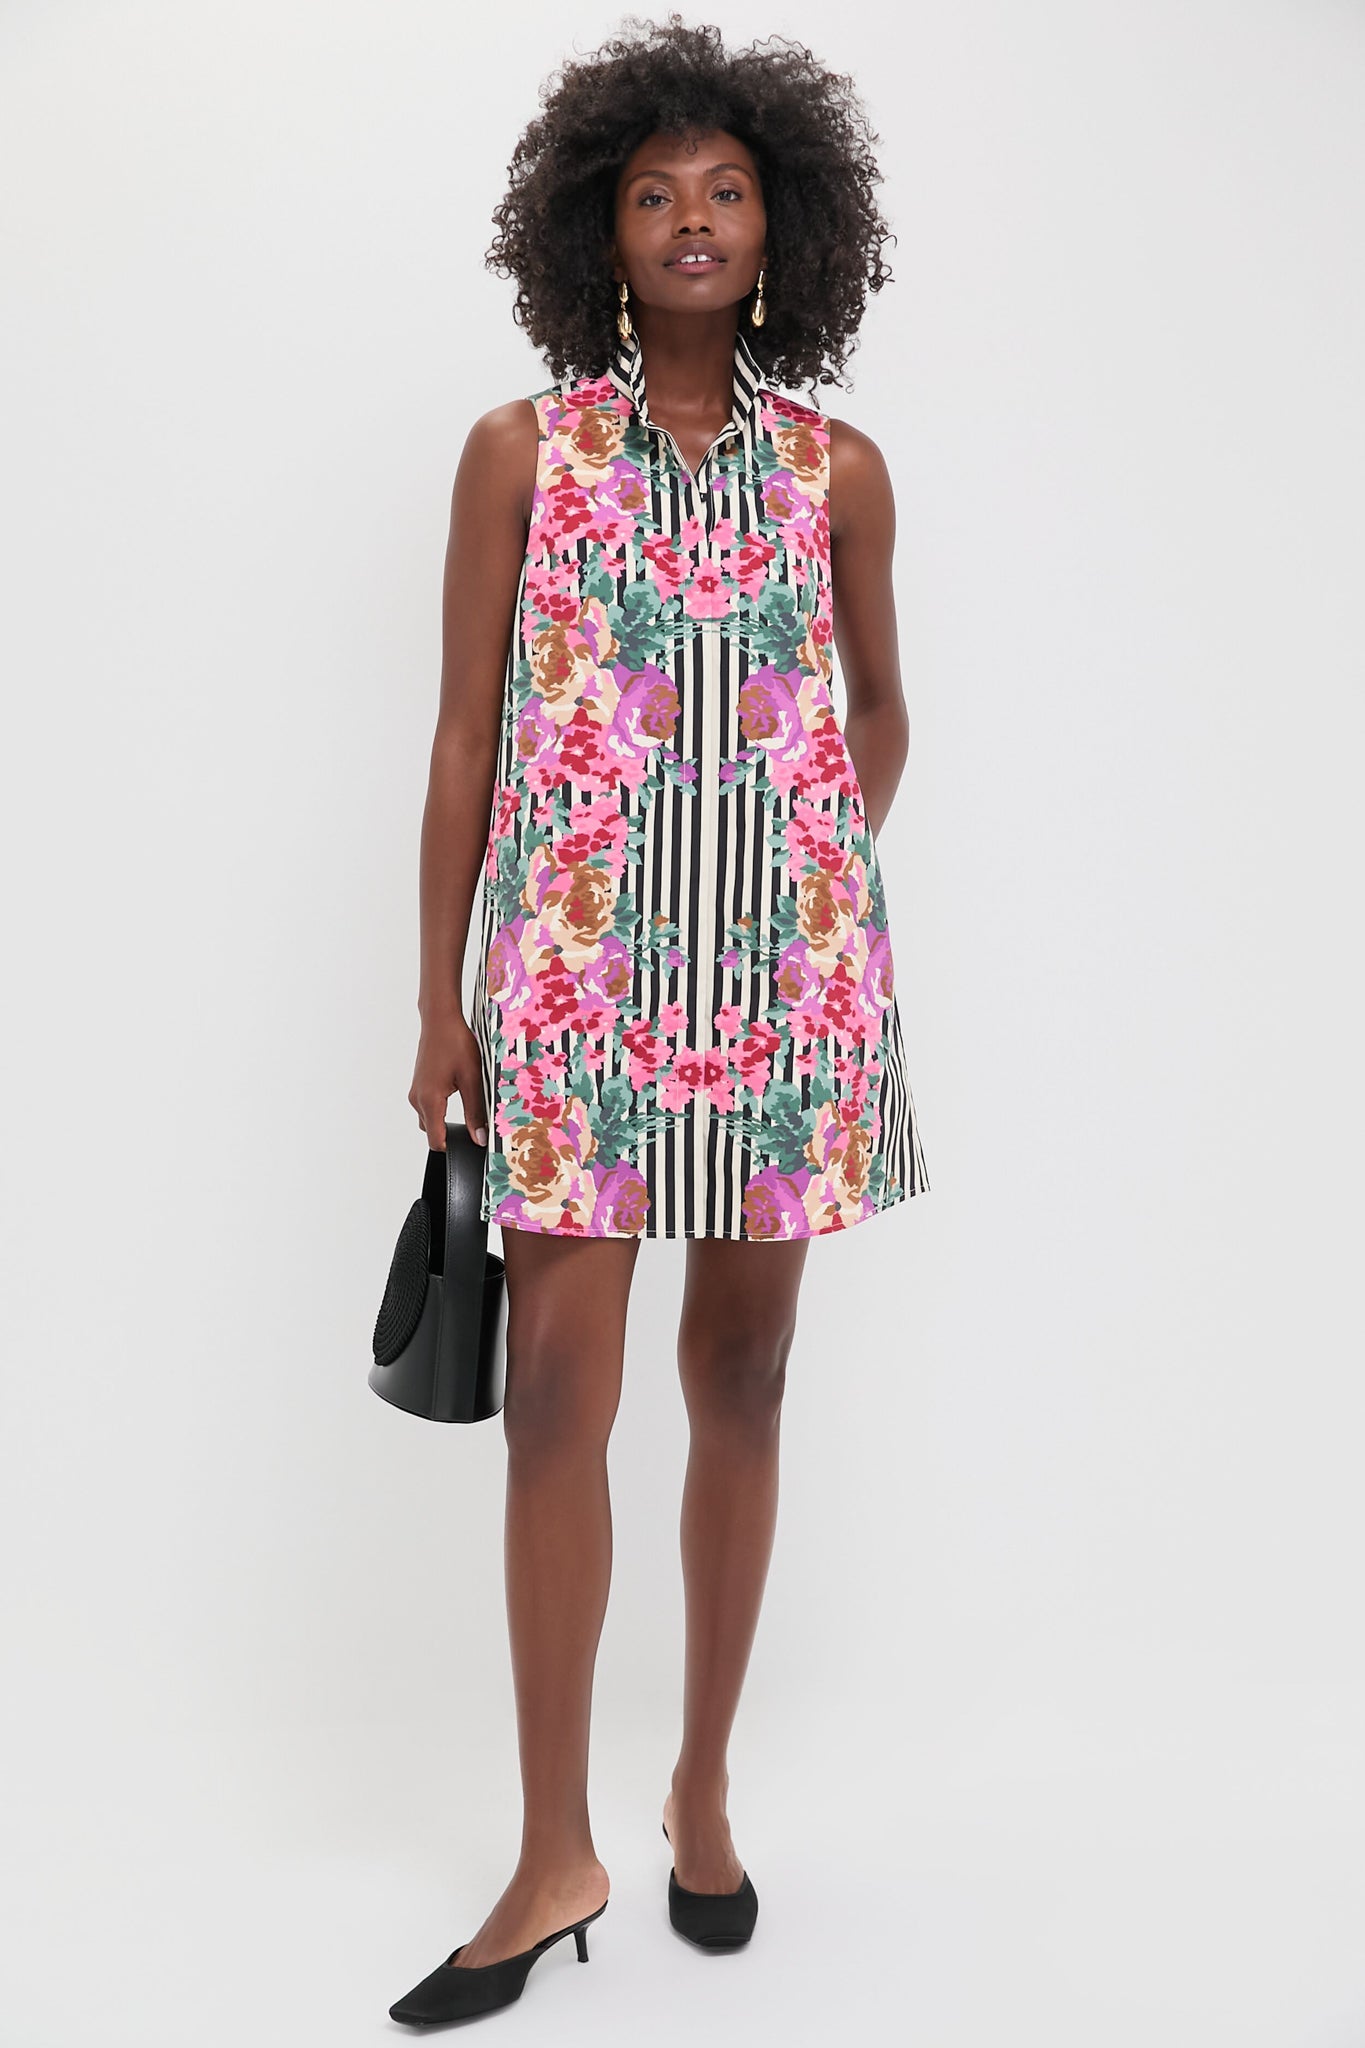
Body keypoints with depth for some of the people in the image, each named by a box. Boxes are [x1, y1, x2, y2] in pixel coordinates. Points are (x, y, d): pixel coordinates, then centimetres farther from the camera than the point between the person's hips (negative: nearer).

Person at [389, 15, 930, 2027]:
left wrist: (825, 882, 11)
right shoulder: (519, 448, 3)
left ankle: (703, 1788, 26)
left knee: (743, 1382, 9)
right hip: (575, 965, -1)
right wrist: (441, 1007, 0)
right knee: (557, 1398, -3)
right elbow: (465, 742, 2)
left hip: (790, 967, 2)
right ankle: (557, 1853, 11)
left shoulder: (839, 468, 7)